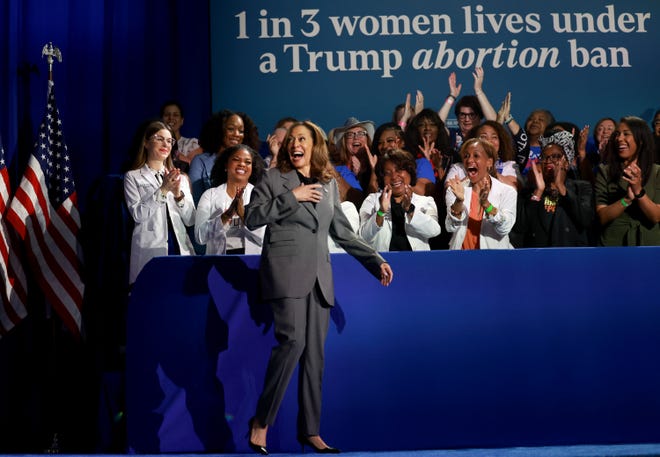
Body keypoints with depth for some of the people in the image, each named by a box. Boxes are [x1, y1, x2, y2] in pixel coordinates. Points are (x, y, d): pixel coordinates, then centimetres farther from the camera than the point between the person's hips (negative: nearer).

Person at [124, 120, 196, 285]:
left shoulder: (180, 178, 17)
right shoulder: (133, 177, 7)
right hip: (150, 251, -3)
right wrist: (163, 190, -13)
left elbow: (190, 220, 9)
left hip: (180, 248, 3)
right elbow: (138, 214, -7)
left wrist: (178, 194, -6)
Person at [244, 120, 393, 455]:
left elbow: (342, 231, 18)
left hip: (319, 276, 5)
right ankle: (261, 421, -2)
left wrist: (375, 260, 12)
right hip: (286, 270, -4)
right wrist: (290, 197, -8)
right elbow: (251, 218, -4)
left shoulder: (329, 183, 17)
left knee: (314, 352, 4)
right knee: (292, 341, -17)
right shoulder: (273, 178, 6)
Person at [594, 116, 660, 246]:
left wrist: (639, 191, -26)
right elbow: (602, 217, -13)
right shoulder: (604, 171, -5)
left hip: (648, 241, 1)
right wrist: (627, 198, -27)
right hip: (613, 242, -1)